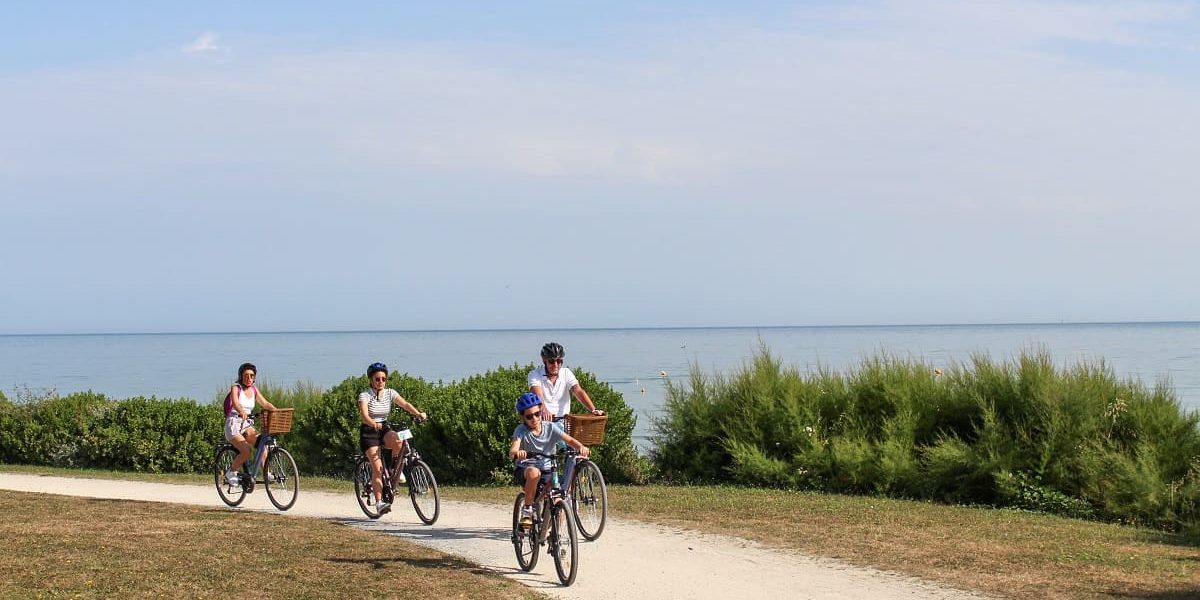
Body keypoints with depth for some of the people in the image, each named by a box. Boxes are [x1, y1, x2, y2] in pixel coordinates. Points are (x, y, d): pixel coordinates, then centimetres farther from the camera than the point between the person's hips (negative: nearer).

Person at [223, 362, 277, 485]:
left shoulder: (254, 389, 10)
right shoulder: (236, 388, -7)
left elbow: (265, 403, 2)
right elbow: (235, 403, -27)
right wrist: (241, 411, -49)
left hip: (247, 425, 5)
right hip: (233, 425, -5)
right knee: (247, 451, -24)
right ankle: (231, 472, -3)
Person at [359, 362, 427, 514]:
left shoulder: (390, 393, -2)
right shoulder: (365, 396, -13)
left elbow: (404, 404, -16)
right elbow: (364, 414, -29)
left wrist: (418, 413, -35)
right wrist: (373, 423, -51)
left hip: (384, 429, 3)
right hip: (368, 432, -3)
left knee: (398, 441, -31)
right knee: (377, 467, -18)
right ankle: (379, 503, -17)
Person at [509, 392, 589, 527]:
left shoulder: (550, 428, -5)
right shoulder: (521, 430, -11)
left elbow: (570, 440, -15)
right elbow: (512, 450, -28)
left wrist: (581, 447, -38)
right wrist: (516, 452, -53)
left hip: (546, 471, 2)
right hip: (524, 470, -2)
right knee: (534, 472, -39)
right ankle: (527, 510, -22)